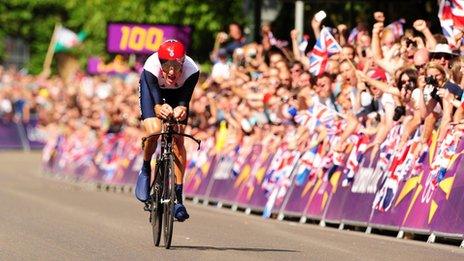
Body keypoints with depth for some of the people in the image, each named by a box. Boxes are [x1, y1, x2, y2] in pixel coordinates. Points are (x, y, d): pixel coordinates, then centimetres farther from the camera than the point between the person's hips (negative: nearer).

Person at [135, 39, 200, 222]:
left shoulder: (192, 71, -38)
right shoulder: (151, 68, -41)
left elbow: (185, 100, -39)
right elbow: (156, 101, -44)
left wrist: (181, 109, -63)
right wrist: (159, 108, -67)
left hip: (177, 92, 1)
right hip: (151, 87, -1)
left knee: (178, 140, -10)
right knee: (154, 131, -24)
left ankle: (178, 196, -6)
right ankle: (145, 170, 7)